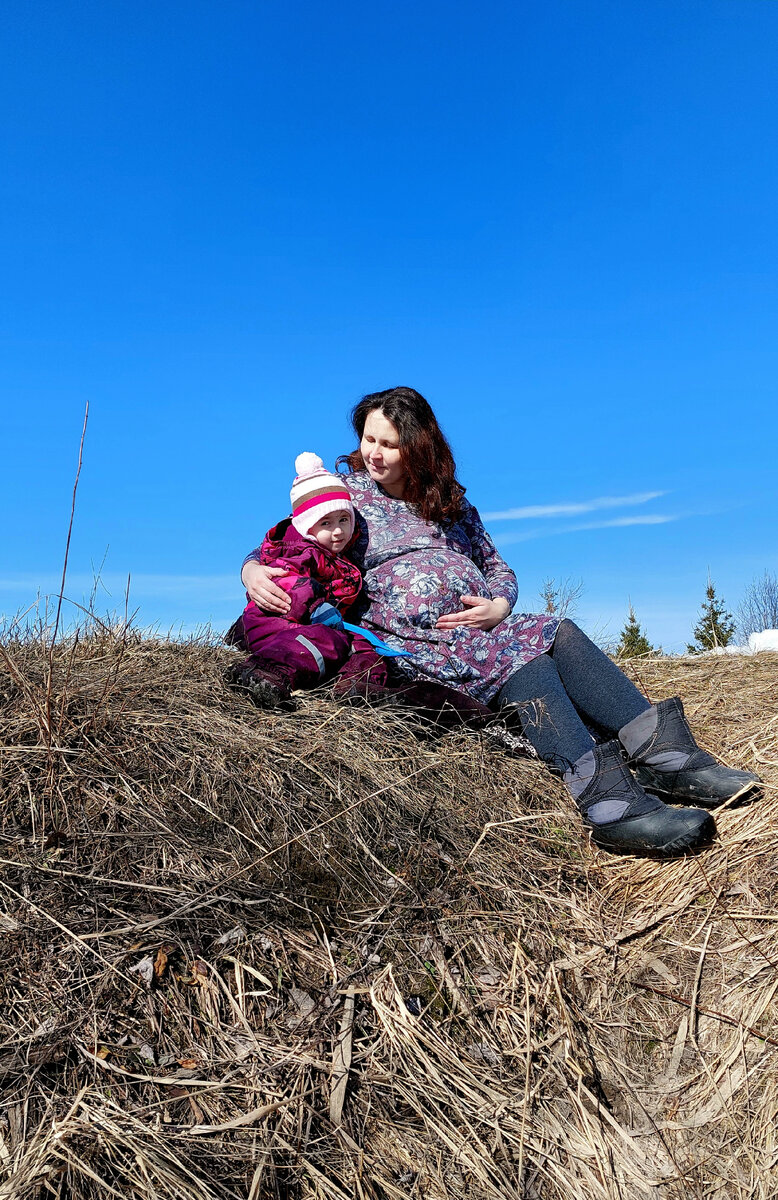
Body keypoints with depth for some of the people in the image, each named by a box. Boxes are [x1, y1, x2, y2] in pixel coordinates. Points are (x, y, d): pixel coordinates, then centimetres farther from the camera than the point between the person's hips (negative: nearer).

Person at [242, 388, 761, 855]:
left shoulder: (451, 501, 23)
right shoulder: (345, 492, 13)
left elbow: (500, 569, 23)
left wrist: (499, 605, -1)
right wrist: (254, 571, -13)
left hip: (480, 628, 5)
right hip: (414, 640, -4)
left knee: (561, 635, -25)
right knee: (522, 656, -31)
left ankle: (666, 755, -32)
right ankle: (609, 799, -44)